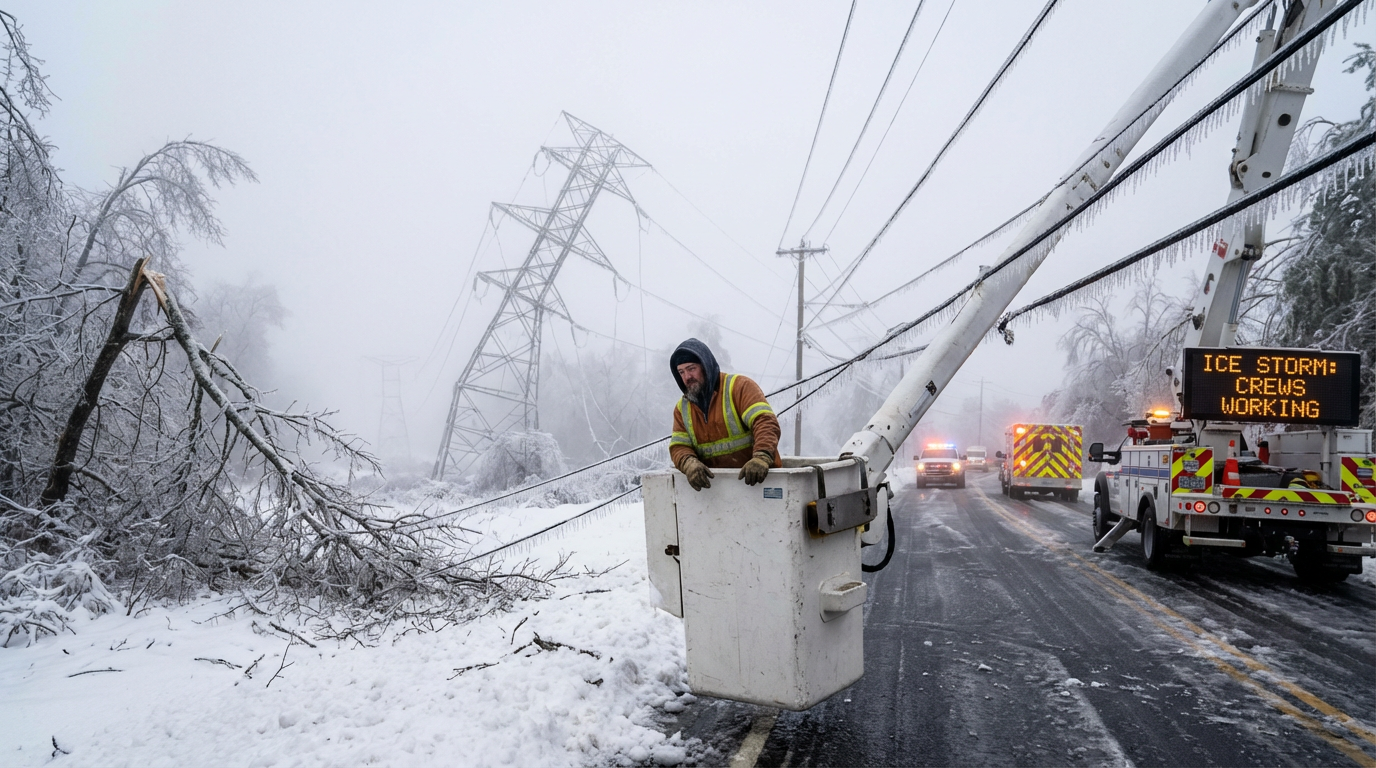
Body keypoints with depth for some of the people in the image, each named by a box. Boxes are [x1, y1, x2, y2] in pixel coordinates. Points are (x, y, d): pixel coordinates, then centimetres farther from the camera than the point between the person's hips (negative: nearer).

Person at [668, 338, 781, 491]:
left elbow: (765, 421, -15)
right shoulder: (682, 408, 14)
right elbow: (679, 446, 5)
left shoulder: (739, 386, -3)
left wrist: (762, 457, -33)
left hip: (755, 478, -4)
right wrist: (689, 463, -19)